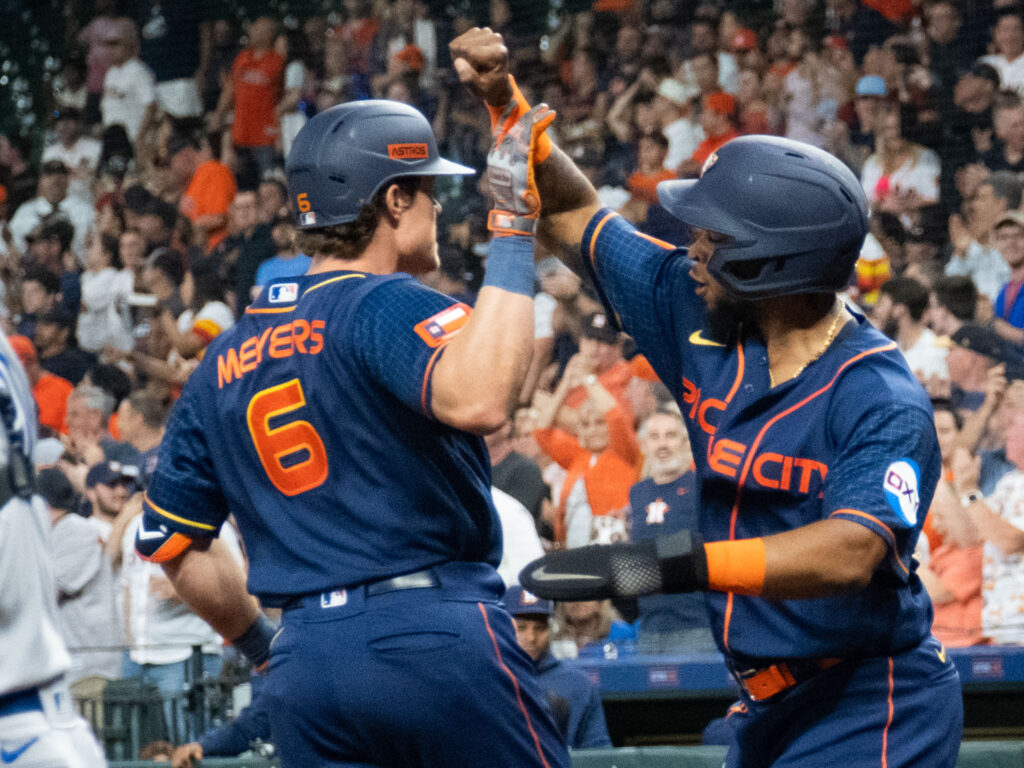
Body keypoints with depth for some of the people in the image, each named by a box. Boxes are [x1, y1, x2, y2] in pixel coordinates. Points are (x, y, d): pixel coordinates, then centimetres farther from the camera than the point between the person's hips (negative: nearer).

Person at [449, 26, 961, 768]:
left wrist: (674, 564, -46)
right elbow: (576, 216, 15)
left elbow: (850, 553, -36)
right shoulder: (706, 324, 3)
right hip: (775, 706, 8)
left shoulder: (881, 400, -20)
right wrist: (505, 100, 2)